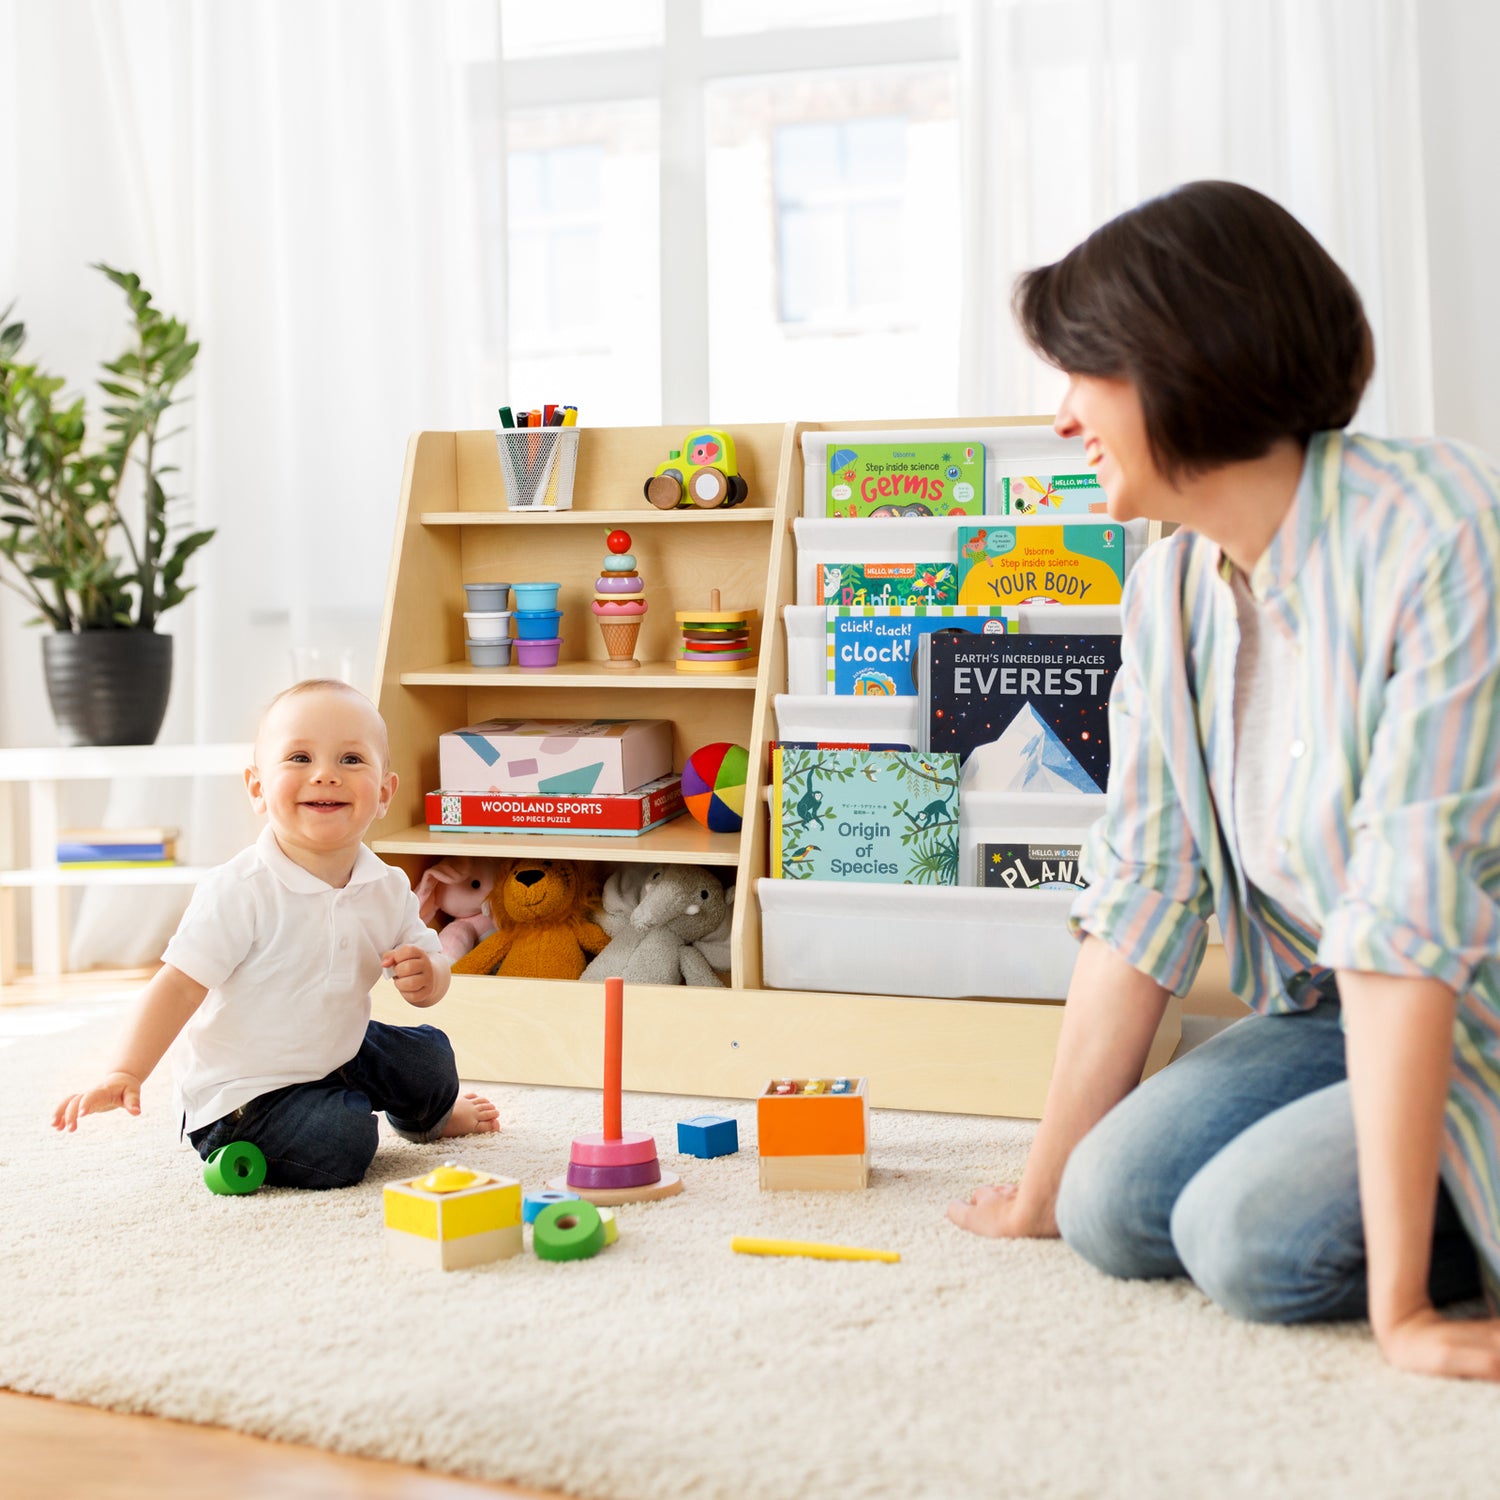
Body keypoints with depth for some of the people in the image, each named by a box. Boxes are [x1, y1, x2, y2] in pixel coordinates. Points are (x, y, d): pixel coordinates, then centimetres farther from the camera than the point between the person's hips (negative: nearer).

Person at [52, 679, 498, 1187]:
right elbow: (180, 985, -27)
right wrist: (125, 1074, -35)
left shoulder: (388, 888, -6)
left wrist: (425, 978, -18)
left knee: (430, 1059, 15)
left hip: (339, 1052, 7)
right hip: (244, 1087, -7)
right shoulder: (239, 891, -26)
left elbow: (428, 960, 7)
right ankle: (231, 1144, 3)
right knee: (339, 1144, -26)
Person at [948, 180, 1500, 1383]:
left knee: (1254, 1236, -24)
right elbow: (1140, 897, -1)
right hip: (1342, 1015, 7)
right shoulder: (1171, 592, -2)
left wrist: (1398, 1304, -29)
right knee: (1113, 1205, -12)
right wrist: (1039, 1191, 1)